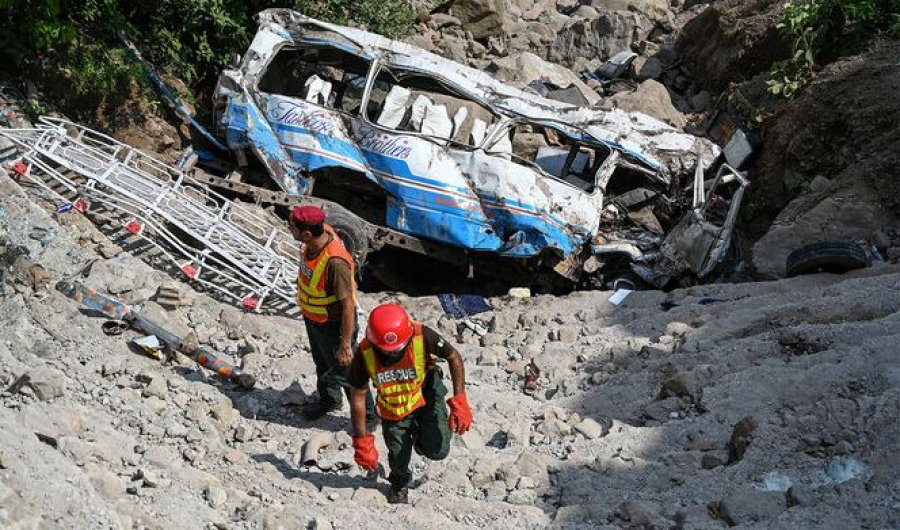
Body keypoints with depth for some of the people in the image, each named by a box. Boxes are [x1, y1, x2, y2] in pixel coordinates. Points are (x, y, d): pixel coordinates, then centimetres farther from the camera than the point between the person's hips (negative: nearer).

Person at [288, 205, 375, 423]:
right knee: (322, 363, 30)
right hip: (312, 317, 8)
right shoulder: (321, 232, -17)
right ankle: (329, 400, 57)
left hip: (333, 323, -8)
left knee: (345, 371, 13)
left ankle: (367, 415, 36)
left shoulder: (335, 262, -41)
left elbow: (348, 305, -33)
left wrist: (345, 345, -26)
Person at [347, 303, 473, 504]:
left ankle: (420, 438, 26)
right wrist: (362, 441, -12)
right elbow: (358, 397, -16)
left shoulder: (423, 337, -32)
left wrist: (460, 400, -21)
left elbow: (454, 357, -14)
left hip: (427, 395, -1)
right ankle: (399, 484, 42)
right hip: (393, 409, 1)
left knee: (437, 451, -12)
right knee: (399, 457, 5)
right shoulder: (365, 354, -28)